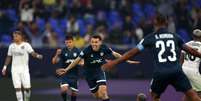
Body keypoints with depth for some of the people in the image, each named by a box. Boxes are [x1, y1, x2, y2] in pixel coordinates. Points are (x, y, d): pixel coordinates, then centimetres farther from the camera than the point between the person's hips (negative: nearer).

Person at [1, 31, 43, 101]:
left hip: (24, 69, -3)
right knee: (17, 87, -6)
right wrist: (5, 67, 14)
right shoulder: (11, 46, 8)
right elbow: (9, 57, 17)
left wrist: (37, 56, -35)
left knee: (27, 87, -6)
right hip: (15, 69, 3)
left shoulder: (26, 45, -3)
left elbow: (32, 53, -14)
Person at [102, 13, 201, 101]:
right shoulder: (175, 36, 13)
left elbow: (132, 52, 8)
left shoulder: (150, 38, 8)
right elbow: (190, 50, 20)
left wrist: (114, 62, 13)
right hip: (176, 71, 1)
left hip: (160, 73, -1)